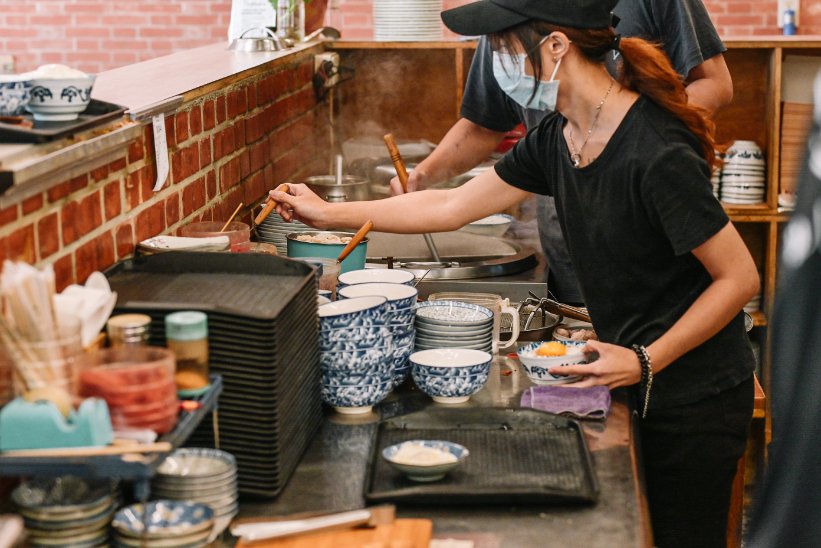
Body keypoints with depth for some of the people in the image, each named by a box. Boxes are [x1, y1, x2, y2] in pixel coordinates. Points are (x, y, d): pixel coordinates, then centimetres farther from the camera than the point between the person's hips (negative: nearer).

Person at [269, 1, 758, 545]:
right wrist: (329, 213, 11)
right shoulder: (556, 139, -1)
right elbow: (453, 206, 9)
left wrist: (645, 362, -21)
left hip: (695, 396, -7)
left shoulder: (657, 154, -26)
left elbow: (741, 277, -21)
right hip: (636, 384, 7)